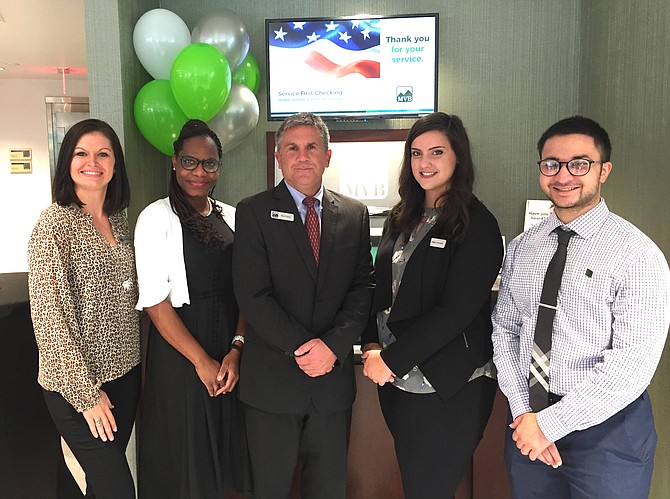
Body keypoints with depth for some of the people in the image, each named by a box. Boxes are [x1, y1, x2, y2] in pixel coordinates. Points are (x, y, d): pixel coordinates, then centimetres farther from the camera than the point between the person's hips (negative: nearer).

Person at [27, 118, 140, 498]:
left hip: (125, 370, 6)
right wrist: (86, 393, -14)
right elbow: (51, 316, -17)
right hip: (77, 385, -6)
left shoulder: (119, 219, 6)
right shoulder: (54, 224, -15)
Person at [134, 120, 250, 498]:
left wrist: (236, 349, -9)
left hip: (230, 344, 5)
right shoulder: (158, 217, -8)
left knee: (224, 444, 16)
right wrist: (201, 359, -12)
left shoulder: (231, 217, 6)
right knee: (184, 454, 8)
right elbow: (155, 300, -12)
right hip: (178, 346, -4)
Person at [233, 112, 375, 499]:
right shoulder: (254, 212, -3)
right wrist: (300, 347, -15)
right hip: (272, 379, -2)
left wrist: (333, 345, -12)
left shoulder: (355, 214, 6)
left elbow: (363, 288, 1)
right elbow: (252, 294, -10)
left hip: (334, 377, 3)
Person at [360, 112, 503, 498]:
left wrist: (392, 359, -16)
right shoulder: (402, 219, 9)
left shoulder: (477, 224, -12)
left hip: (447, 388, -6)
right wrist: (372, 345, -2)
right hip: (397, 380, 7)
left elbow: (456, 311, -18)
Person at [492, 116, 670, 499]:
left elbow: (633, 364, -19)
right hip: (528, 423, 5)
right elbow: (505, 328, 4)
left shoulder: (637, 254, -14)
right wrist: (522, 411, -7)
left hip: (608, 429, -4)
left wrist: (550, 423, -17)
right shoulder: (521, 248, 3)